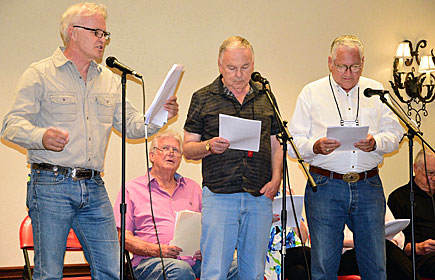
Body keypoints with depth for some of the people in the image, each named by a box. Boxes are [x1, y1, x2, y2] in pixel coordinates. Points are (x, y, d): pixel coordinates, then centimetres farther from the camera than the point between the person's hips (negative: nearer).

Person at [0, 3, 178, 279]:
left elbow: (130, 123, 16)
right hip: (51, 185, -5)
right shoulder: (40, 74, 1)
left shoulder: (109, 79, 18)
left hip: (94, 188, 5)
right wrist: (41, 137, -27)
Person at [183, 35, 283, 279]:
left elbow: (276, 144, 16)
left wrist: (276, 179, 1)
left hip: (260, 197, 3)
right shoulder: (203, 99, 6)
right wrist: (209, 146, -14)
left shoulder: (266, 98, 14)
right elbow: (188, 148, 6)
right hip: (219, 195, -3)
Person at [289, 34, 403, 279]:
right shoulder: (312, 93, 6)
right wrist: (315, 147, -19)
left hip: (369, 186, 2)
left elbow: (394, 133, 10)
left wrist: (375, 143, -11)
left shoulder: (376, 91, 14)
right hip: (325, 187, -2)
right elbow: (294, 143, 2)